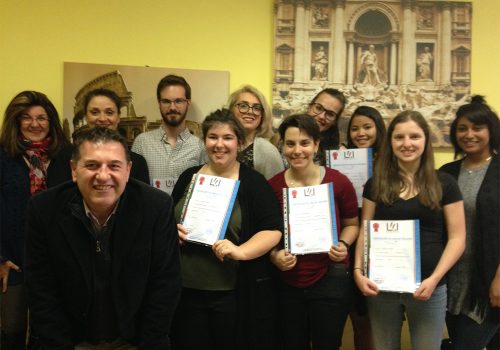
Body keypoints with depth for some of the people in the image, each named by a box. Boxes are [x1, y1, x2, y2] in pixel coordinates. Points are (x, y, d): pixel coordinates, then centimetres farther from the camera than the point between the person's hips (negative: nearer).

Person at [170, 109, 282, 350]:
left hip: (237, 294, -3)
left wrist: (240, 251, -24)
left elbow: (273, 230, -9)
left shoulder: (252, 181, -3)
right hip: (187, 291, 4)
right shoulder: (188, 177, 8)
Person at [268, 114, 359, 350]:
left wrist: (343, 245, -12)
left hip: (330, 280, -1)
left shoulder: (338, 182, -9)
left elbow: (352, 224, 7)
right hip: (288, 283, 2)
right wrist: (274, 255, -12)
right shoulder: (272, 186, -6)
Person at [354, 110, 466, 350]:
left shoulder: (444, 184, 0)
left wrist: (434, 279, -14)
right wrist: (358, 271, -8)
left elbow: (457, 237, -2)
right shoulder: (376, 184, 5)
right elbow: (365, 231, 6)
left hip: (427, 287, -1)